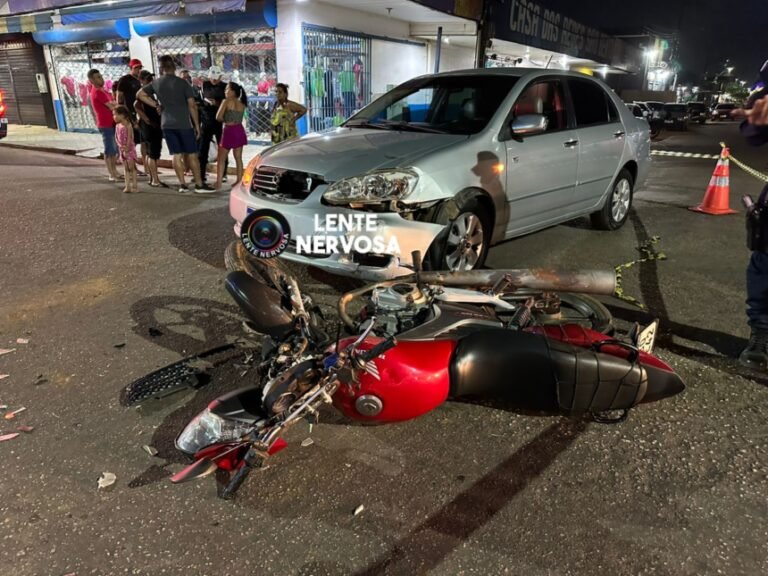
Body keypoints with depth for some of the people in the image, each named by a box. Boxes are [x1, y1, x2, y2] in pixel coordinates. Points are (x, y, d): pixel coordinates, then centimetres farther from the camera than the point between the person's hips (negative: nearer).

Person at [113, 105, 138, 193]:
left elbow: (130, 138, -14)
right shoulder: (117, 126, 7)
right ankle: (127, 186, 7)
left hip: (129, 148, -6)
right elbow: (116, 137, 7)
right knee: (126, 168, 7)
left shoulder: (128, 125, -12)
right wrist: (121, 146, -8)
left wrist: (127, 148, -15)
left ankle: (134, 185, 1)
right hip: (122, 149, 6)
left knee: (131, 167, -5)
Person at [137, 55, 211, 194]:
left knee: (177, 155, 8)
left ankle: (182, 184, 7)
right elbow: (192, 105, -8)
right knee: (192, 155, 1)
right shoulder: (182, 83, -6)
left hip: (167, 124, 4)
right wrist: (197, 124, -2)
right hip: (184, 124, -4)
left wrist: (156, 105, 12)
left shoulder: (156, 83, 6)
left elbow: (141, 94, 12)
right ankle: (199, 184, 1)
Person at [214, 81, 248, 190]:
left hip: (229, 130, -5)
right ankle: (239, 181, 13)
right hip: (239, 130, 5)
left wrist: (225, 120, 7)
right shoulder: (242, 104, 8)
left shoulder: (227, 101, -9)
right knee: (238, 158, 11)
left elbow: (218, 117, -11)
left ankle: (218, 183, -2)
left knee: (221, 158, 2)